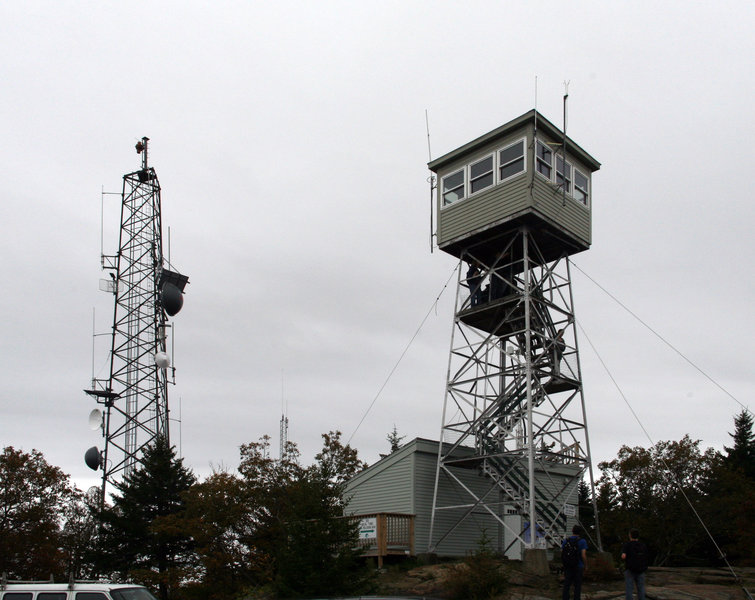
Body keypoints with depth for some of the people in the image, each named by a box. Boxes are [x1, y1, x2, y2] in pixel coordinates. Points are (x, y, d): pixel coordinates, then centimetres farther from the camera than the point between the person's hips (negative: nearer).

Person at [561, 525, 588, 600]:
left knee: (566, 585, 7)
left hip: (567, 566, 3)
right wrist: (585, 566, -2)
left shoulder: (565, 541, 5)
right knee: (577, 586, 4)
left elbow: (562, 554, 5)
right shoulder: (582, 541, -7)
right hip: (578, 567, -3)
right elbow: (583, 555, -13)